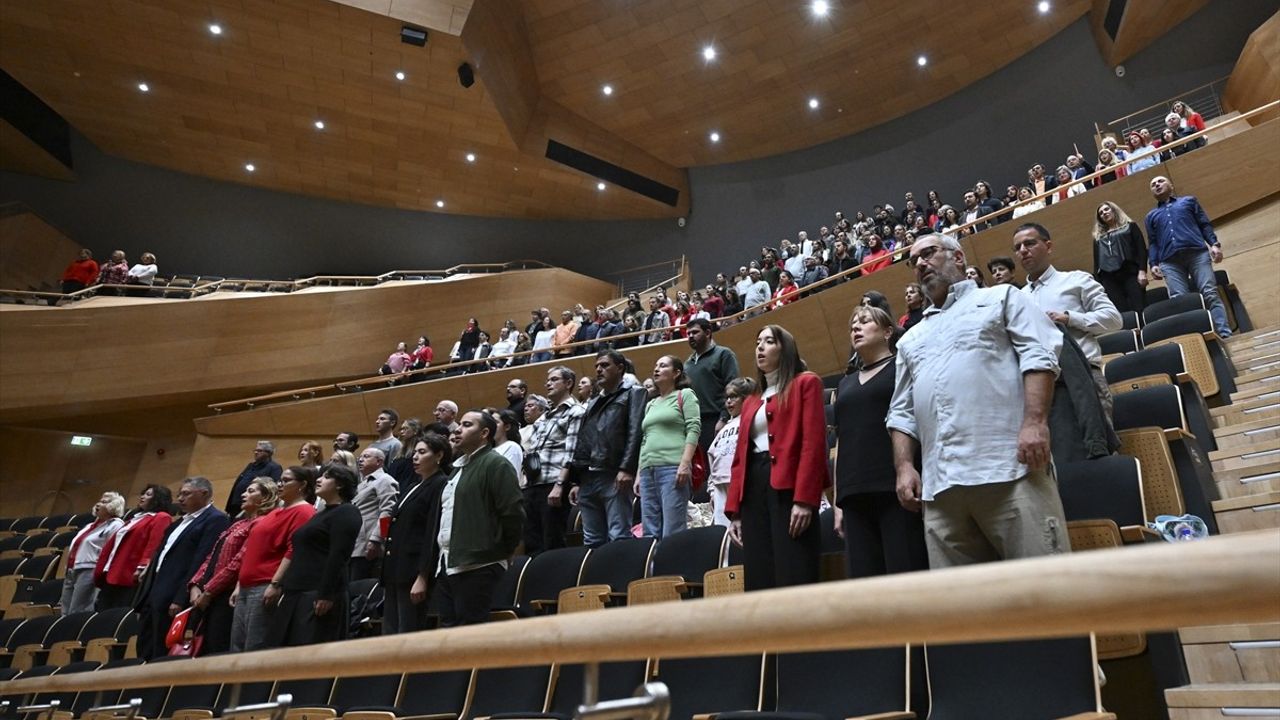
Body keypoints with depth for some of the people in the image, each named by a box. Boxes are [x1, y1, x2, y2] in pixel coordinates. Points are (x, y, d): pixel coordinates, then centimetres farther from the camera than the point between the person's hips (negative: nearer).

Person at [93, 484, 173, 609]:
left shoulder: (161, 518, -4)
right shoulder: (135, 517, 26)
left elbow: (154, 545, -17)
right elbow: (113, 544, 24)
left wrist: (141, 568, -27)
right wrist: (101, 569, 18)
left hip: (130, 577, -9)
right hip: (111, 575, 9)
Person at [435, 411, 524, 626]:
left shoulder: (495, 464, -8)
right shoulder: (459, 467, 21)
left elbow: (513, 513, -14)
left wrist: (502, 552, -6)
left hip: (477, 568, -9)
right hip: (447, 565, 9)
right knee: (449, 628, 12)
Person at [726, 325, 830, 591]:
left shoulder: (805, 383, 6)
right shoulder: (750, 401, 24)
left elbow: (814, 442, -6)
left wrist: (804, 499, -16)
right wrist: (734, 511, 11)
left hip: (789, 489, -6)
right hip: (753, 491, 6)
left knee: (795, 579, -10)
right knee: (759, 581, 3)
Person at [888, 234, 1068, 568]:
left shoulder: (1001, 298, 15)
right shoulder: (911, 340, 27)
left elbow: (1038, 355, 0)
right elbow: (902, 413, 21)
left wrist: (1034, 422, -14)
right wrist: (904, 466, 7)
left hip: (1009, 467, -4)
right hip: (939, 483, 5)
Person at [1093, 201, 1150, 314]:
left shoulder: (1130, 226, 19)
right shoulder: (1098, 237, 26)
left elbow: (1141, 248, 6)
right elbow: (1096, 262, 19)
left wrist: (1142, 270, -9)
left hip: (1130, 273, -2)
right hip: (1108, 278, 2)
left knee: (1139, 309, -14)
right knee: (1120, 313, -10)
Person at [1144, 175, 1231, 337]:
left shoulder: (1189, 201, 25)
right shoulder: (1151, 216, 28)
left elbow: (1205, 224, 15)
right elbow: (1153, 243, 19)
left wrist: (1214, 244, -2)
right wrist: (1153, 264, 2)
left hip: (1197, 252, -1)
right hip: (1169, 261, 1)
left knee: (1210, 294, -15)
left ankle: (1225, 334, -22)